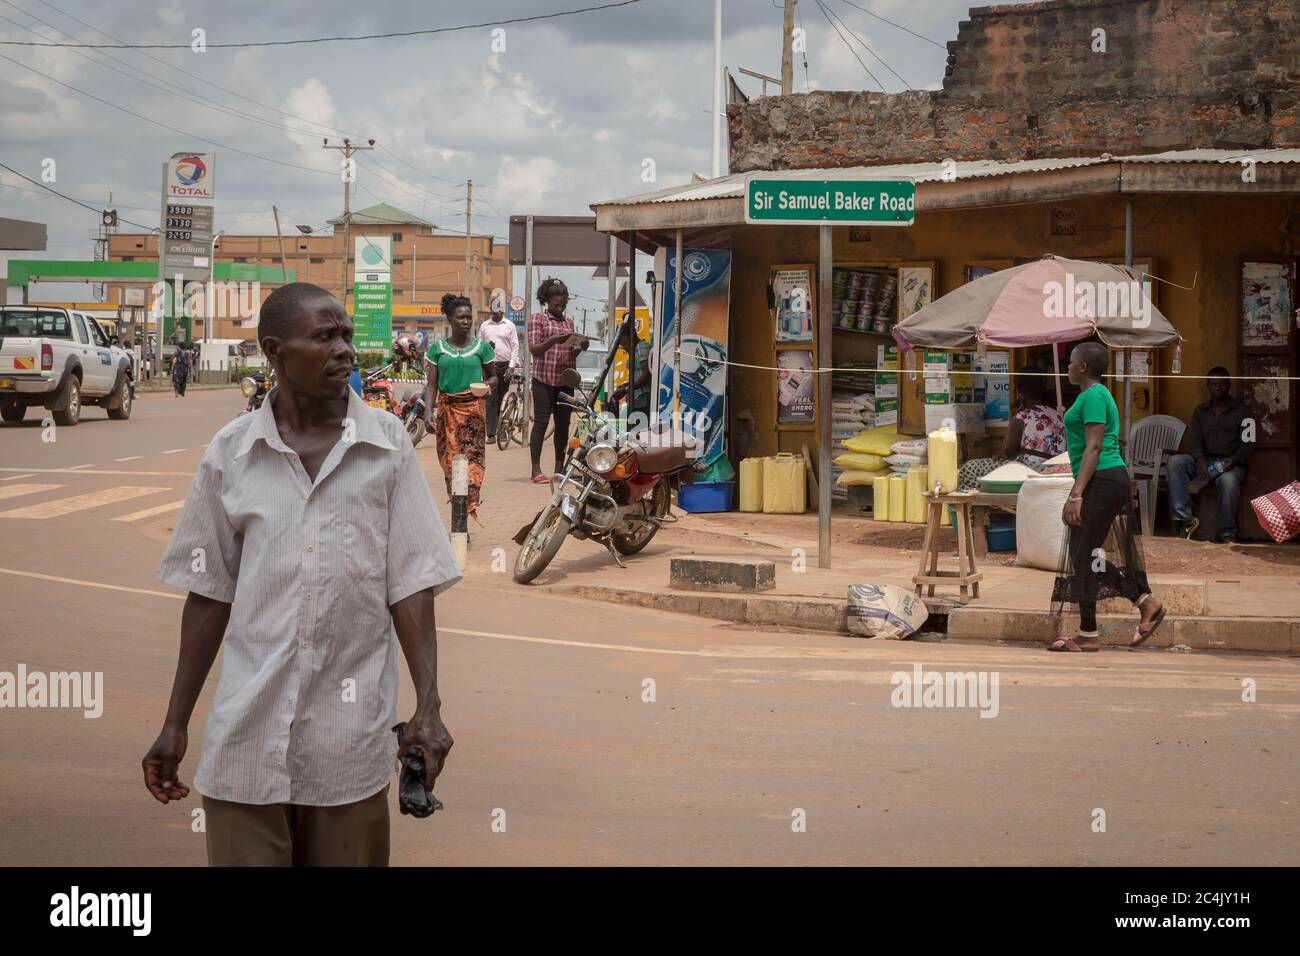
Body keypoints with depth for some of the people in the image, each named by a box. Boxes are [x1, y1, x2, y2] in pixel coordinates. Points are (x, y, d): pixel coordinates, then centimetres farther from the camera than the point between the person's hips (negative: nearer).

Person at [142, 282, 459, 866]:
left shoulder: (388, 444, 0)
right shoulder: (229, 452, 3)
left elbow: (410, 584, 0)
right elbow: (210, 593, 8)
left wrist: (429, 706, -8)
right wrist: (175, 724, 9)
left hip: (351, 737, 0)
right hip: (246, 732, 1)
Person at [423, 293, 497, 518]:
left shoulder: (482, 347, 6)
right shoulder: (438, 348, 7)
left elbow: (493, 376, 16)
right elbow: (432, 384, 5)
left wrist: (486, 384, -7)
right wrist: (428, 412, -8)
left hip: (473, 408, -2)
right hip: (447, 409, 2)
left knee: (472, 457, -12)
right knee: (449, 459, 1)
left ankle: (469, 508, -19)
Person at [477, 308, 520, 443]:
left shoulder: (510, 325, 6)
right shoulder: (484, 326, 9)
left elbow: (515, 346, 3)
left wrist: (511, 366, -6)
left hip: (505, 366, 0)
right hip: (490, 366, 0)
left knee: (503, 400, 6)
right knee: (491, 400, -7)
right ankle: (491, 433, -10)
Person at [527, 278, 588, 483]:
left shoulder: (568, 322, 16)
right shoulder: (537, 319, 0)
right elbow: (533, 349, -9)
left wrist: (580, 347, -1)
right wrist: (554, 340, -24)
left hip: (566, 379, 5)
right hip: (544, 379, -5)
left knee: (563, 423, 6)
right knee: (541, 421, -8)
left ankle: (560, 467, 13)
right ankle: (536, 469, -10)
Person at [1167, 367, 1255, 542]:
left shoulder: (1242, 410, 7)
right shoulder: (1201, 411, 19)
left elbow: (1248, 444, -2)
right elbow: (1195, 440, 7)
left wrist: (1232, 461, -21)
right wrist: (1200, 460, -16)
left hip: (1231, 464, -4)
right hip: (1204, 461, 4)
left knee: (1229, 481, -39)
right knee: (1175, 462, -25)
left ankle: (1228, 533, -25)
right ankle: (1185, 518, -32)